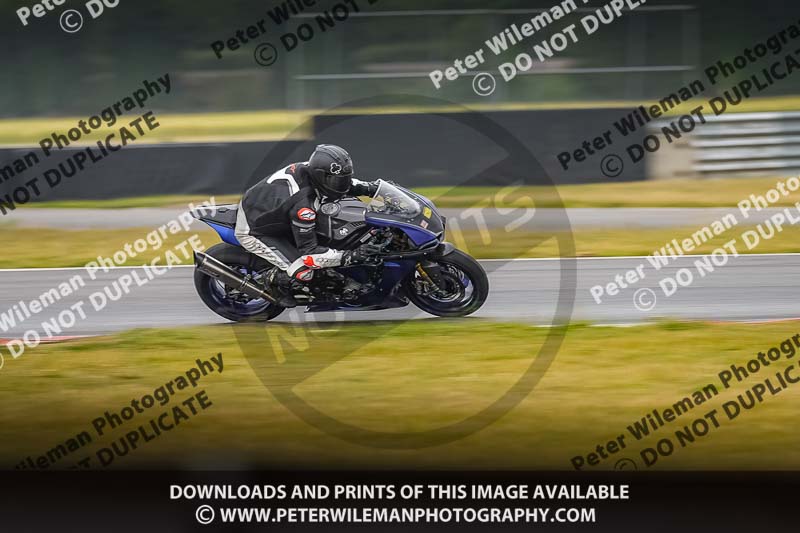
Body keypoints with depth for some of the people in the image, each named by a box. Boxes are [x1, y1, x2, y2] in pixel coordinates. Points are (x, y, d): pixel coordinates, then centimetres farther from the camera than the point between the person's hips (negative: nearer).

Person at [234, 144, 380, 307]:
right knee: (304, 271, -18)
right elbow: (308, 251, -30)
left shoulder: (308, 168, -14)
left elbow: (338, 183, 10)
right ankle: (276, 279, 12)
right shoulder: (303, 205, -37)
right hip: (252, 231, -9)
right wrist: (347, 256, -35)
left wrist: (367, 187, -4)